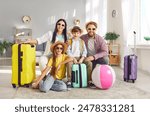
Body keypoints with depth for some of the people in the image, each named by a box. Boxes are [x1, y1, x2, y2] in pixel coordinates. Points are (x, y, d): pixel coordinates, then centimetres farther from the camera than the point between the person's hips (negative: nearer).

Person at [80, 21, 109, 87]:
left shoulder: (100, 39, -8)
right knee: (89, 63, -32)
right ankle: (90, 80, -14)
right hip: (87, 58, 0)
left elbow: (105, 52, -17)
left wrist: (94, 57, -29)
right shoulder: (82, 38, -7)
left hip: (96, 58, 1)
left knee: (105, 59, -27)